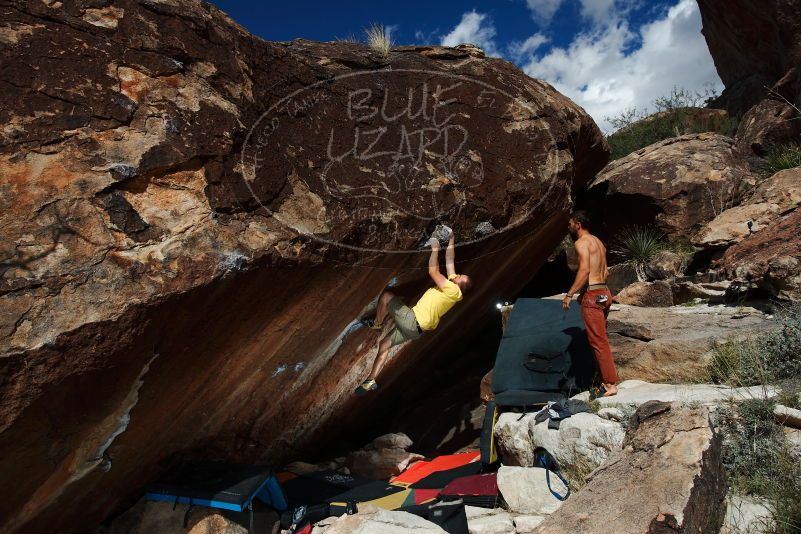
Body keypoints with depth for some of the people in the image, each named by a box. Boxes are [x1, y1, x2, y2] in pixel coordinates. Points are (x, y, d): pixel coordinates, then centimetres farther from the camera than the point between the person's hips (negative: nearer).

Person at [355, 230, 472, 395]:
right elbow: (449, 261, 17)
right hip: (414, 327, 9)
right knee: (384, 344, 13)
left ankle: (376, 324, 10)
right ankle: (371, 381, 16)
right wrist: (450, 240, 17)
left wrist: (435, 248, -10)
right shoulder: (452, 283, 11)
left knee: (386, 295, -8)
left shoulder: (453, 290, -15)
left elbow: (433, 271, -19)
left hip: (413, 322, -9)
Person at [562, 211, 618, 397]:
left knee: (598, 342, -6)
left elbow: (584, 269, -22)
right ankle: (607, 379, 18)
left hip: (592, 296, -10)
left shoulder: (582, 242, -9)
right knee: (600, 340, 14)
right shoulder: (598, 242, 19)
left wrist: (569, 294, -19)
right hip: (603, 292, 10)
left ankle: (610, 384, -3)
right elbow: (604, 271, 19)